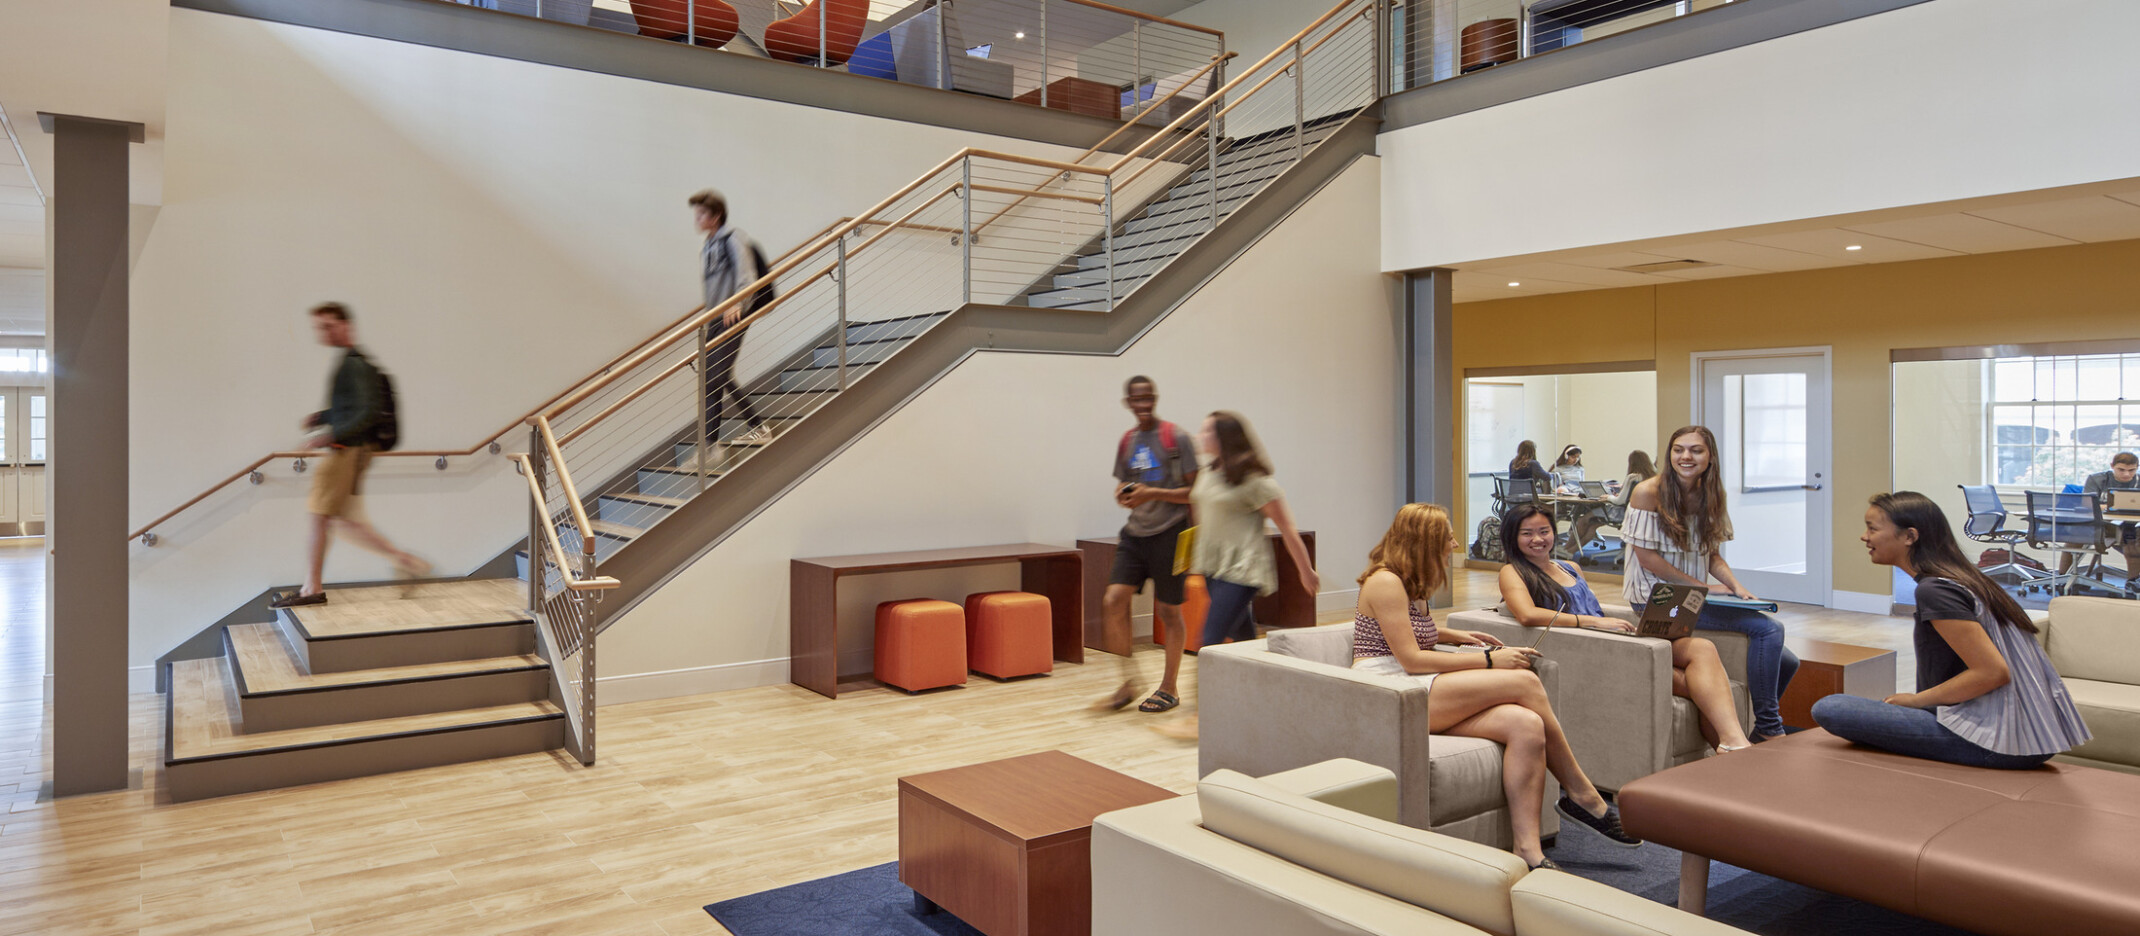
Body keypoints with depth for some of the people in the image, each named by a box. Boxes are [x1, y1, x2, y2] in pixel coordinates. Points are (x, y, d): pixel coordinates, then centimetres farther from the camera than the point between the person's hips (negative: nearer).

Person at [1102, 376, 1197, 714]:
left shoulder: (1176, 438, -7)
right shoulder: (1127, 441, 11)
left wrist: (1153, 493, -19)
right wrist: (1123, 495, -3)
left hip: (1168, 534, -5)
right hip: (1136, 534, 5)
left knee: (1168, 611, 3)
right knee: (1113, 602, -7)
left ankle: (1169, 688, 19)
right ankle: (1129, 678, 10)